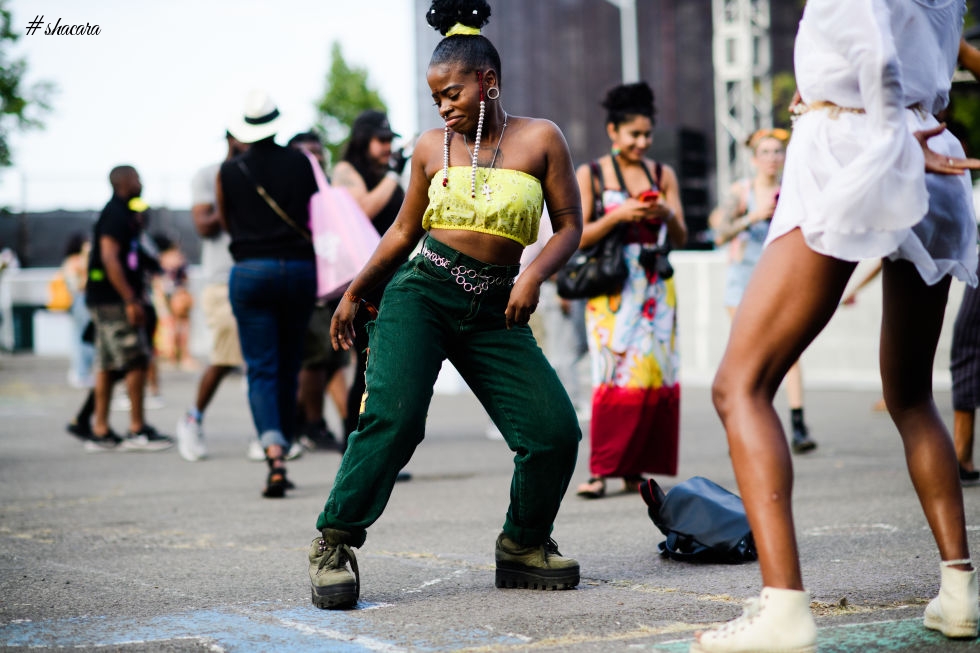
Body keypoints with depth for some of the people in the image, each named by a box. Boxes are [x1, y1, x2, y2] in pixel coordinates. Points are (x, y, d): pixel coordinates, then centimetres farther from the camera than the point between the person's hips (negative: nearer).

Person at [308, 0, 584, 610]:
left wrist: (536, 274, -12)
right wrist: (356, 292, 20)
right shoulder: (431, 148, 9)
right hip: (421, 292, -1)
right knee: (393, 417, -21)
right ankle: (334, 544, -12)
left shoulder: (539, 138, 4)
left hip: (494, 311, 1)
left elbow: (569, 225, 5)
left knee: (556, 430, -8)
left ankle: (524, 546, 14)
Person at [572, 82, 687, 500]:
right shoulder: (590, 175, 3)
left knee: (656, 374, -2)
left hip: (656, 289, 3)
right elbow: (578, 237, -3)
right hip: (612, 289, -3)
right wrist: (619, 215, -16)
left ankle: (636, 470, 4)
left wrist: (666, 214, -13)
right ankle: (600, 470, -8)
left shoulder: (663, 175, 10)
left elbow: (681, 239, 8)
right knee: (616, 377, -11)